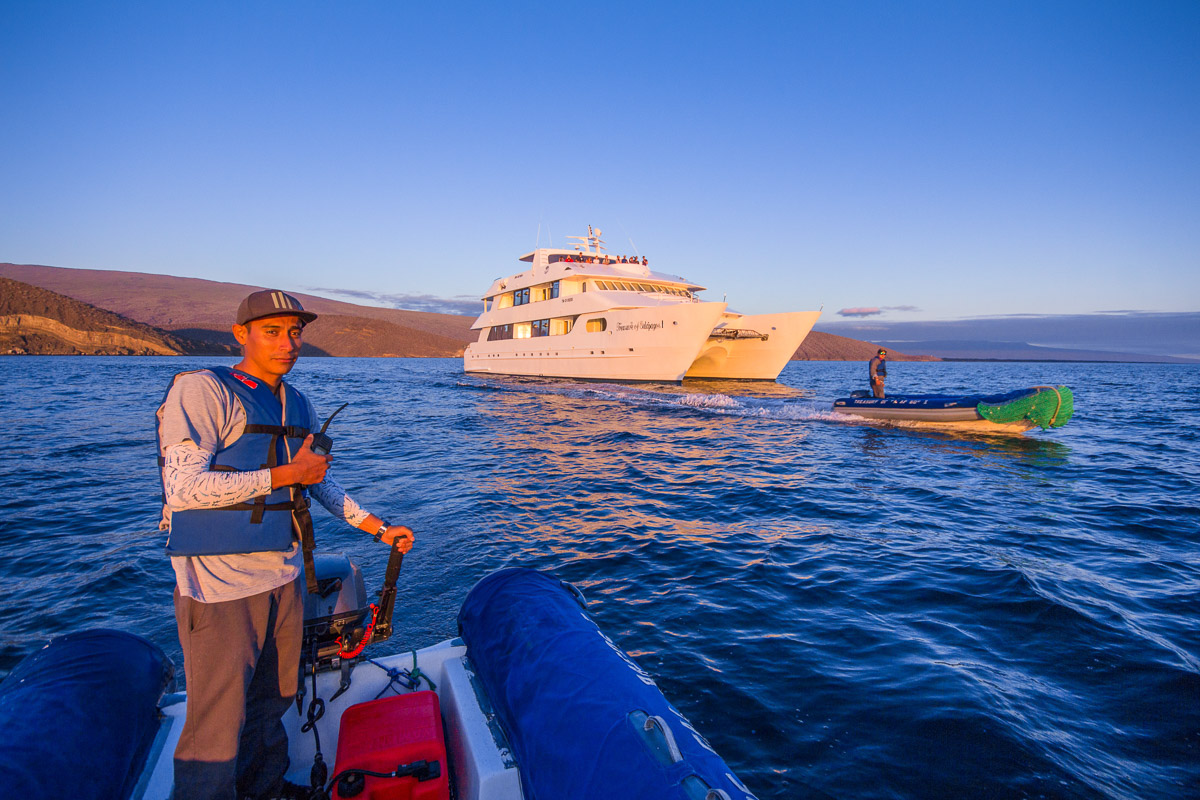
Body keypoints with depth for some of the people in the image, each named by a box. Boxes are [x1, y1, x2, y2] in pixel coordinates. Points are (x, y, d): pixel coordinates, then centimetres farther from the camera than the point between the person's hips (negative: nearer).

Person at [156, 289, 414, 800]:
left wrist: (380, 529, 15)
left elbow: (322, 484, 19)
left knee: (274, 698, 20)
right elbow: (182, 488, -18)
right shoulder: (201, 390, -10)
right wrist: (288, 474, -16)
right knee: (217, 722, 2)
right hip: (220, 580, -6)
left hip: (284, 574, 7)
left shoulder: (299, 406, 11)